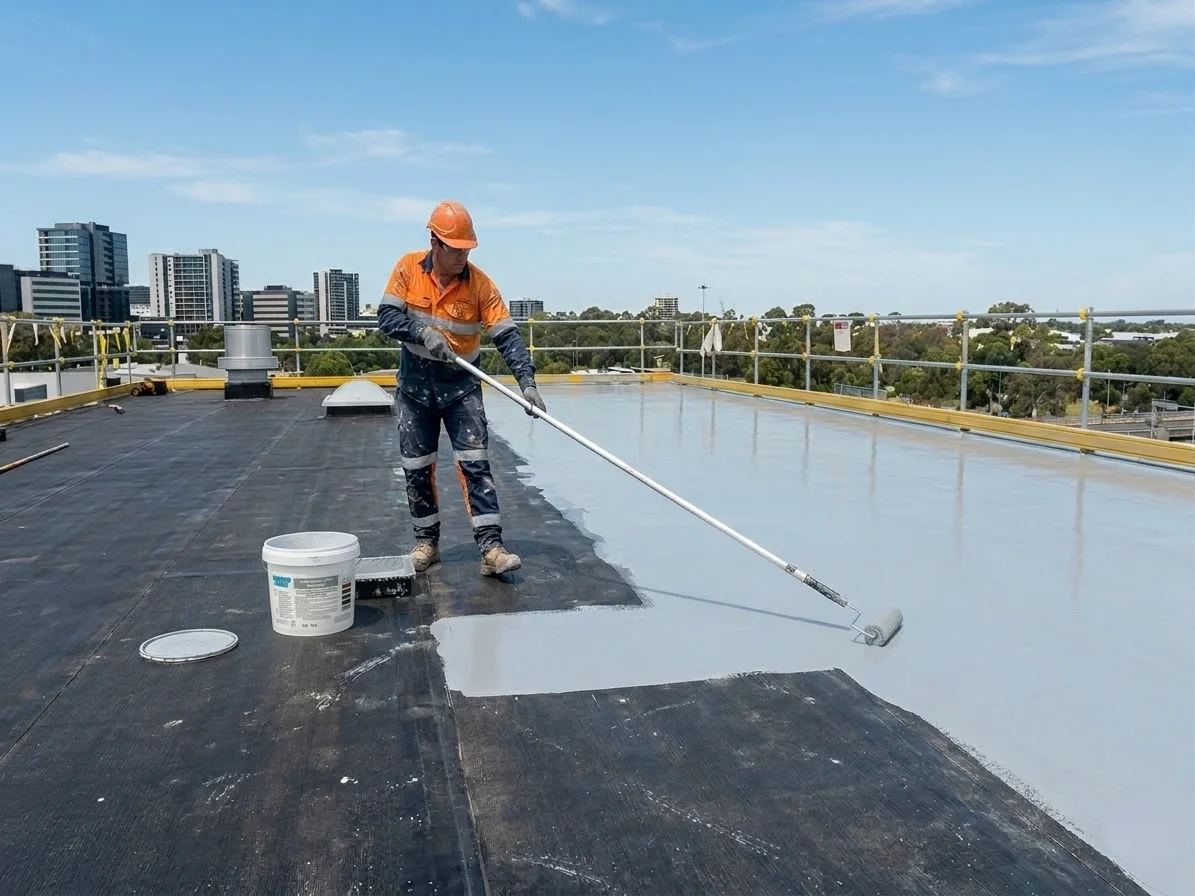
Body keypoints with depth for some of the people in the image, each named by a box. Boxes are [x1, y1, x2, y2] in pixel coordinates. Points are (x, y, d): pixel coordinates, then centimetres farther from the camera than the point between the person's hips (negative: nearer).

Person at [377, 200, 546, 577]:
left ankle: (491, 548, -8)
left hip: (461, 384, -1)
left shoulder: (480, 283, -13)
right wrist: (423, 333, -28)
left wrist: (526, 380, -28)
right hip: (416, 383, 2)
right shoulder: (409, 267, -8)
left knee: (475, 464, -8)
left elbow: (506, 335, -16)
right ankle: (427, 542, 23)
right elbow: (386, 316, -11)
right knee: (417, 468, 7)